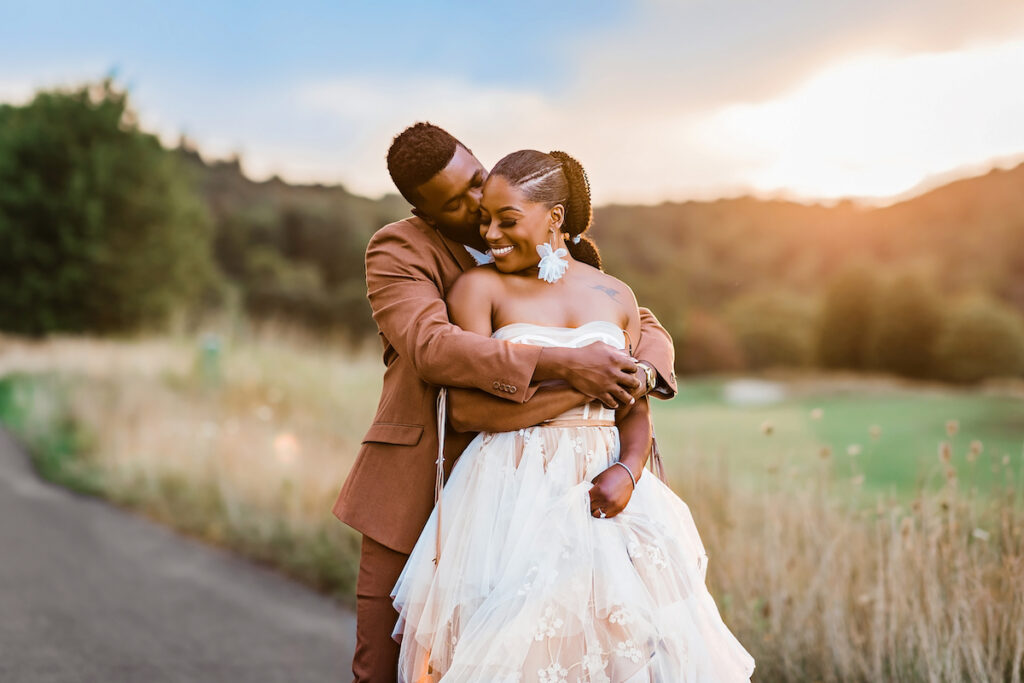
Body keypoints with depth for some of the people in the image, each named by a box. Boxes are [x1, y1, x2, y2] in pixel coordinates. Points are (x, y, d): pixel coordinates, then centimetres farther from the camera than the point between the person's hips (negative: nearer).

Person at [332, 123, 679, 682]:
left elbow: (645, 329, 9)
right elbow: (431, 347, -24)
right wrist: (562, 364, -31)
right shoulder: (396, 251, -5)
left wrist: (639, 375, -16)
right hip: (415, 497, -3)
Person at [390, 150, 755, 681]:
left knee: (622, 639, -1)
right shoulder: (479, 288, 1)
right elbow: (467, 404, -9)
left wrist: (627, 471, -12)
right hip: (514, 492, -3)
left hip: (604, 486, 3)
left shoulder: (615, 297, 10)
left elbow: (634, 412, 9)